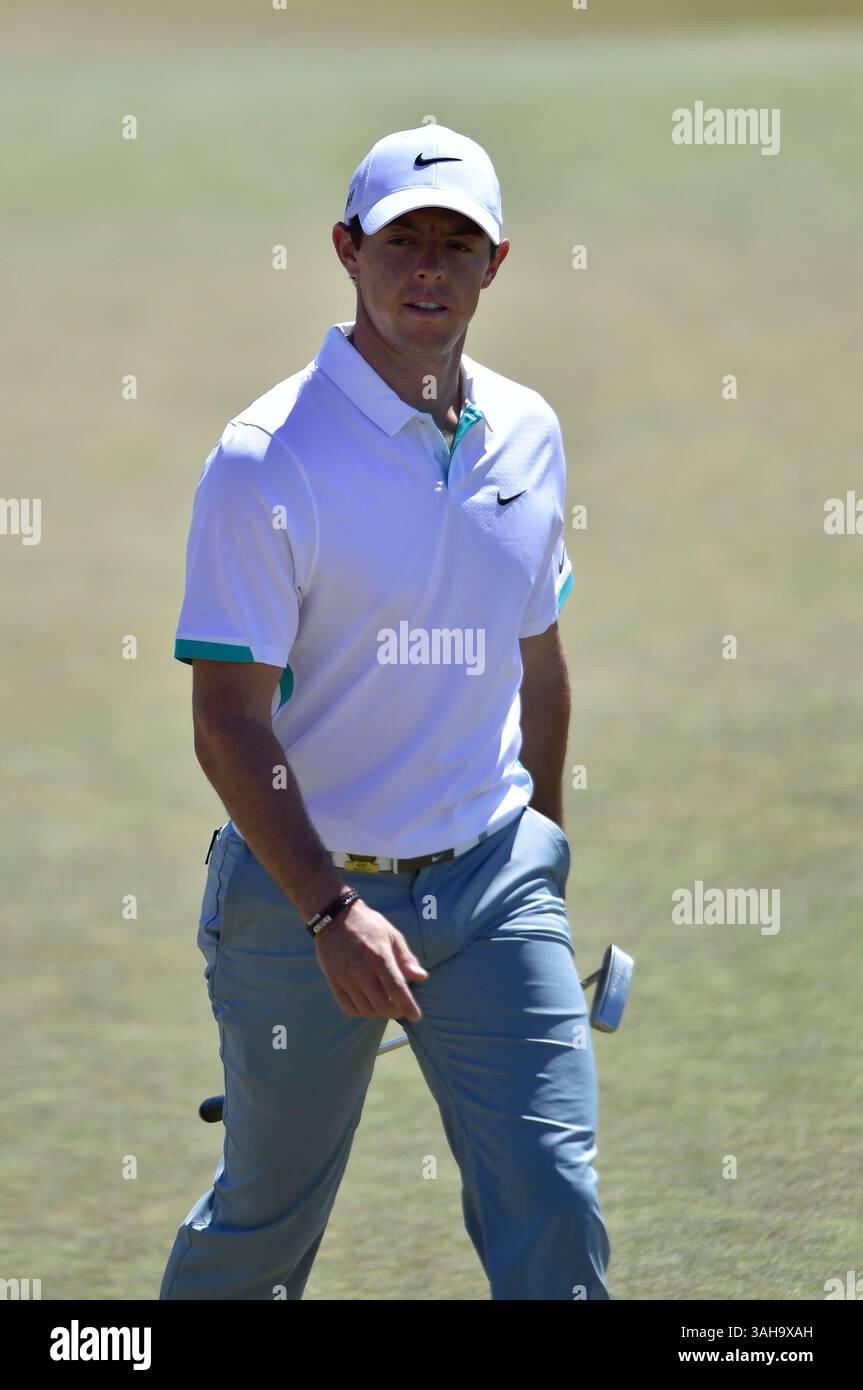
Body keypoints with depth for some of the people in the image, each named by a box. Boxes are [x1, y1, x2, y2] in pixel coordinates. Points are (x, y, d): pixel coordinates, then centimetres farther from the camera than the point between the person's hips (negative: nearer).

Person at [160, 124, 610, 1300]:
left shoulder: (528, 437, 5)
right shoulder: (269, 457, -14)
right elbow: (228, 721, -17)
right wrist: (333, 911, -25)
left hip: (491, 891, 4)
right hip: (302, 896, -4)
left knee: (555, 1216, -7)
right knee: (268, 1222, 10)